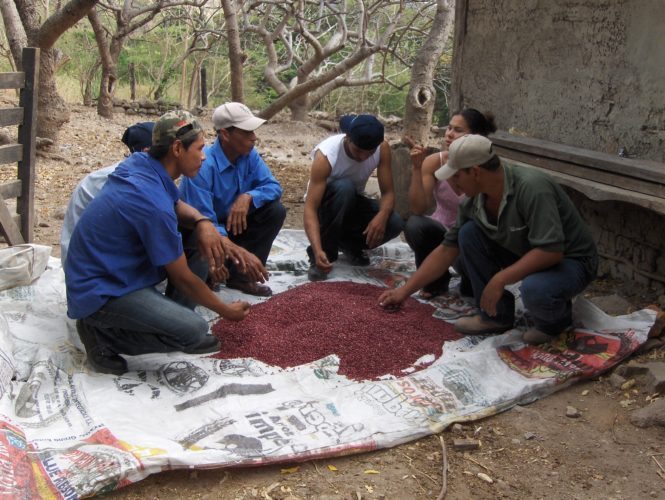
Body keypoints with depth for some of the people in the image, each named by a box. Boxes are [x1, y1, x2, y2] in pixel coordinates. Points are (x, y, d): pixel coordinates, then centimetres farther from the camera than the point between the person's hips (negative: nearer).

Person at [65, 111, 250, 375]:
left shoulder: (139, 162, -3)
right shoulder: (153, 204, -27)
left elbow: (176, 204, 15)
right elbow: (182, 279, -17)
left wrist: (202, 222, -9)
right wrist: (226, 311, -2)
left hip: (105, 267, 10)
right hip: (100, 292, -9)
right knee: (194, 330, -24)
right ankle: (102, 334, -7)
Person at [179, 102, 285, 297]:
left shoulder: (249, 155, -10)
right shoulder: (203, 166, -31)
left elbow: (273, 187, -8)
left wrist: (248, 197, -31)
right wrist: (240, 252, -46)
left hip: (233, 222, 7)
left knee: (275, 210, -14)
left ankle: (239, 275, -7)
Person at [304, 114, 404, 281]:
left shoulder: (383, 148, -21)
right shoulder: (326, 155, -33)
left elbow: (388, 192, -18)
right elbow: (310, 208, -38)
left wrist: (382, 215, -42)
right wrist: (318, 250, -52)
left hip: (352, 203, 4)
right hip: (327, 204, -4)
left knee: (395, 223, -24)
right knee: (344, 187, -38)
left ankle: (349, 244, 6)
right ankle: (326, 252, -22)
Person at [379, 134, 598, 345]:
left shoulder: (531, 188, -31)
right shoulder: (475, 200, -8)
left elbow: (551, 251, -34)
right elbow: (446, 250, 0)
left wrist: (499, 280, -30)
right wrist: (405, 290, 1)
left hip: (569, 259, -6)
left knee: (535, 290, -39)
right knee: (469, 232, -10)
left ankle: (556, 318, 0)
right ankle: (497, 315, 1)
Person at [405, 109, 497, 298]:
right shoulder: (434, 162, -14)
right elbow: (417, 209, -22)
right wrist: (417, 168, -29)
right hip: (441, 234, 2)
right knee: (414, 225, -29)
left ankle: (471, 283, 5)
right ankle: (436, 280, -1)